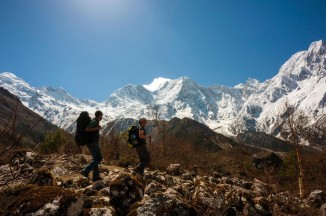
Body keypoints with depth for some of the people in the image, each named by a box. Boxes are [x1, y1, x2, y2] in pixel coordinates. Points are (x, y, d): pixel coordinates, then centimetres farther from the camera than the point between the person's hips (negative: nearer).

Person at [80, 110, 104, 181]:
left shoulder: (94, 121, 15)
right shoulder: (94, 121, -13)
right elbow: (87, 129, -25)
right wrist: (97, 128, -22)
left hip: (91, 143, 10)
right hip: (93, 143, -10)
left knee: (96, 159, 12)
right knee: (99, 158, -8)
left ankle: (96, 176, 14)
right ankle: (86, 171, -12)